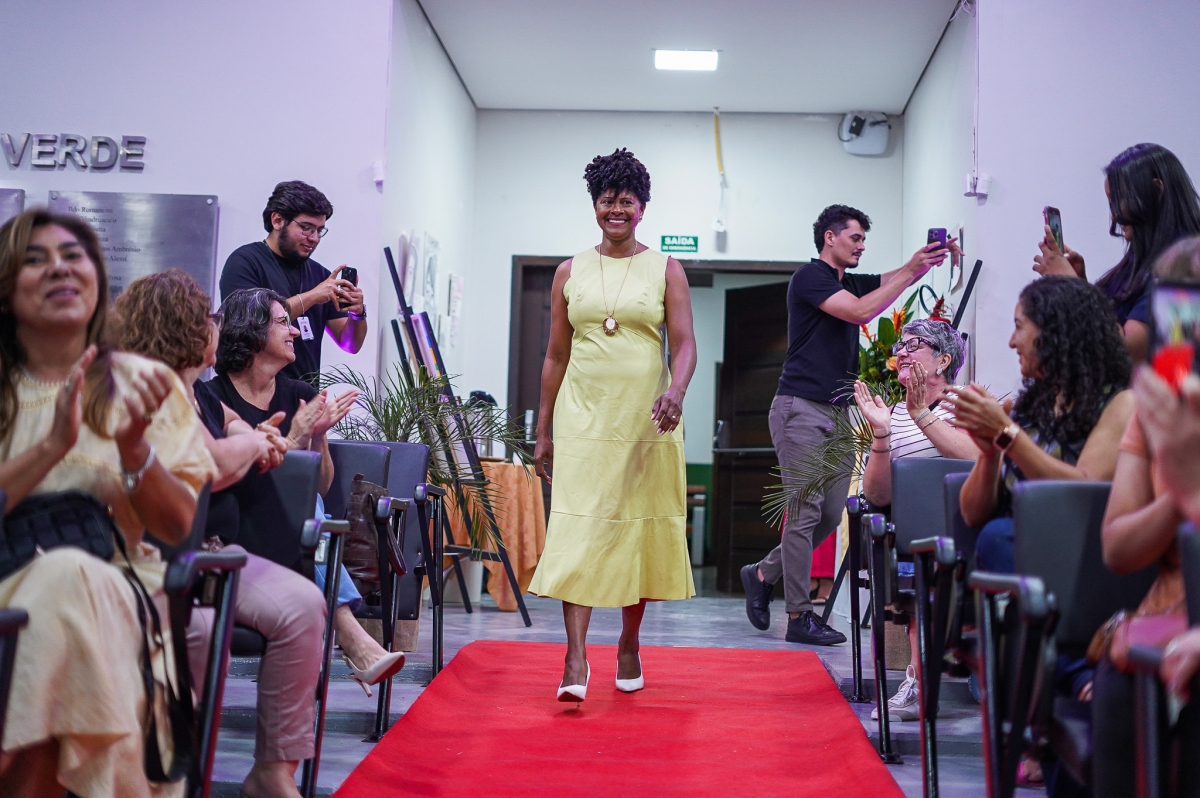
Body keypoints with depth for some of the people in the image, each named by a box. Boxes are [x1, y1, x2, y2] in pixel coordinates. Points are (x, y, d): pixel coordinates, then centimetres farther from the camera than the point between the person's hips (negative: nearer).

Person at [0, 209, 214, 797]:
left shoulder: (142, 385, 8)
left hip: (115, 594, 0)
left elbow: (177, 527, 3)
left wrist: (134, 446, -12)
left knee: (67, 579, -33)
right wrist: (51, 447, -16)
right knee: (59, 574, -33)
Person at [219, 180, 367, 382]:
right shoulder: (245, 261, -1)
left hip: (306, 389, 4)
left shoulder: (318, 273, 10)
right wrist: (310, 297, -17)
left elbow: (350, 344, 11)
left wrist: (358, 314, -8)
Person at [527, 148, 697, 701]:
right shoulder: (570, 271, 9)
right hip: (584, 417, 0)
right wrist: (543, 432, 9)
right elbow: (556, 355, 11)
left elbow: (684, 343, -3)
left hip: (647, 420, 0)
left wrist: (676, 391, -24)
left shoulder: (665, 269, 5)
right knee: (578, 529, -10)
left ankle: (629, 645, 23)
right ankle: (575, 658, -12)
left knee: (641, 528, 6)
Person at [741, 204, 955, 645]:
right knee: (805, 512, -8)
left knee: (831, 514, 7)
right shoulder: (809, 277, -6)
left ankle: (763, 574, 24)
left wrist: (933, 258, -8)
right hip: (801, 407, -8)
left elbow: (900, 278, 13)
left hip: (837, 411, 9)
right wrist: (911, 269, -15)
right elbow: (861, 311, -18)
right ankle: (799, 617, -2)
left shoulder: (852, 281, 20)